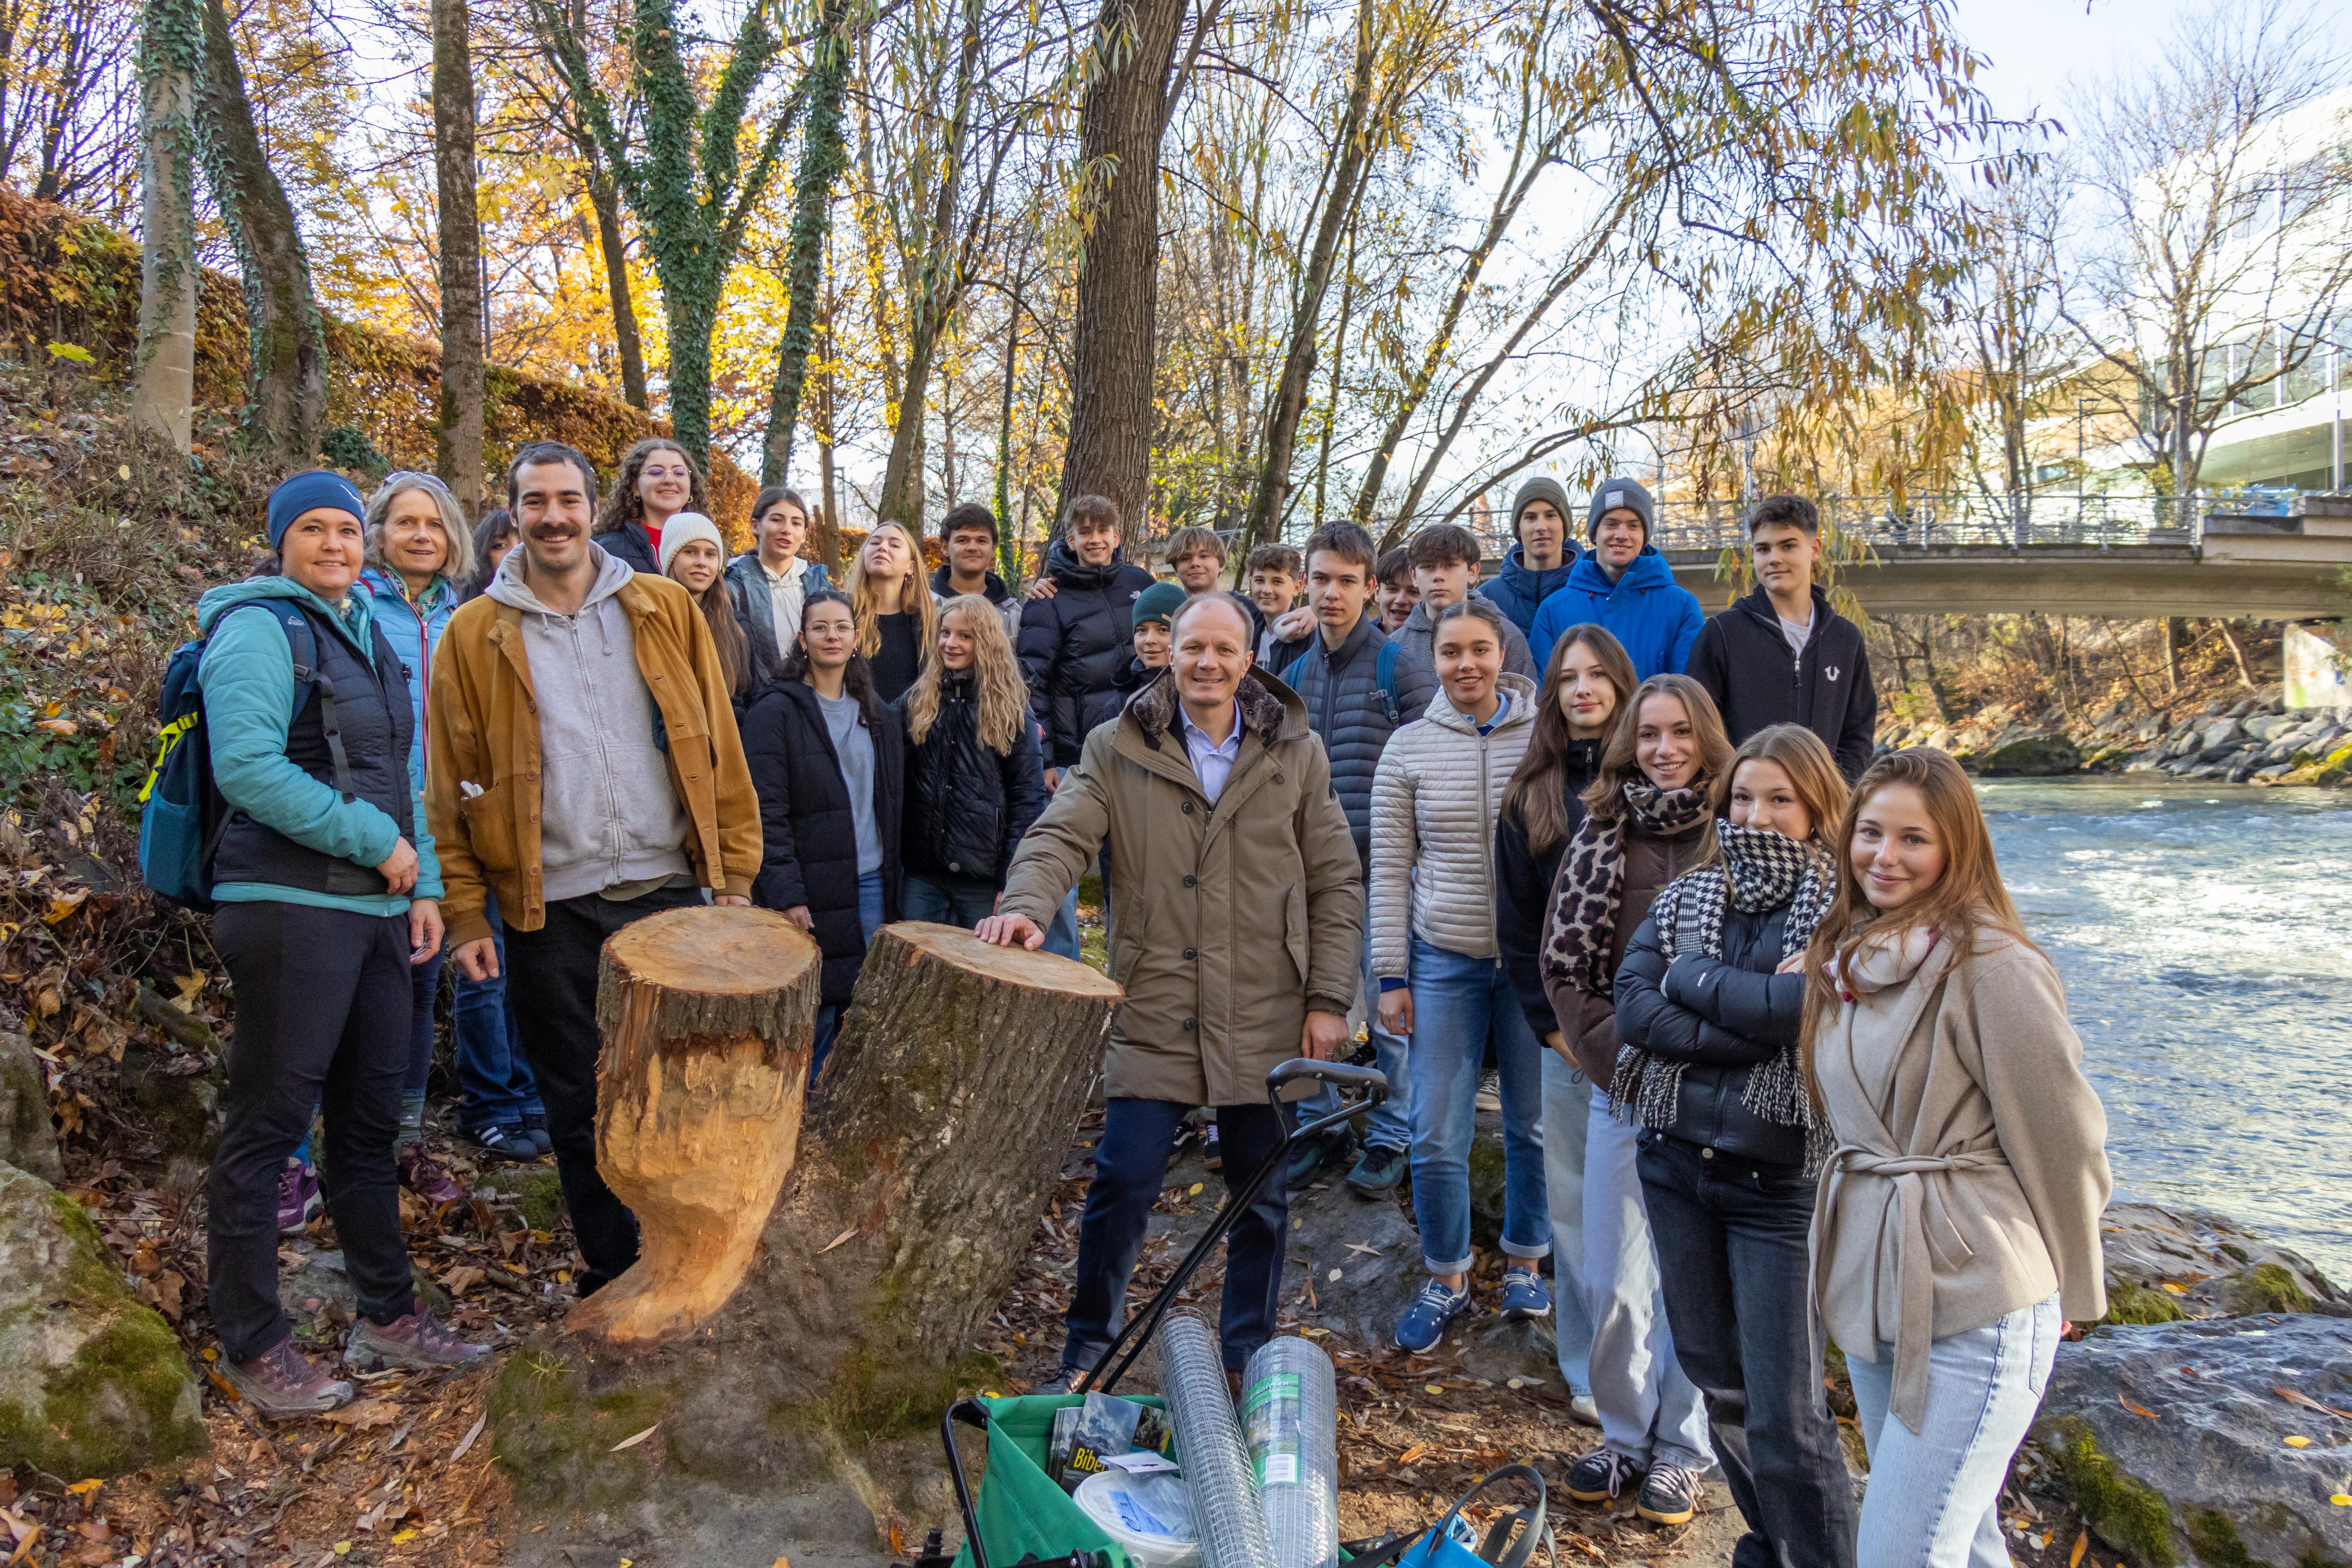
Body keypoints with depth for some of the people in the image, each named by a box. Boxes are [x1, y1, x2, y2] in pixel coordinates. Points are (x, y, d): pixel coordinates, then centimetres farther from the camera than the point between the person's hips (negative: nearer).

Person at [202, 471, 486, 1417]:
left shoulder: (366, 634, 18)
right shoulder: (259, 629, -7)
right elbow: (248, 768, -19)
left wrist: (422, 881, 12)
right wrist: (378, 844, -16)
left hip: (376, 908, 8)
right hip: (290, 906, -8)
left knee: (369, 1121, 14)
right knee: (268, 1124, 0)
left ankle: (388, 1316, 25)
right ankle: (251, 1347, 13)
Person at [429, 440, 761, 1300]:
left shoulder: (665, 609, 5)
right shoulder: (474, 634, 3)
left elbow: (719, 747, 4)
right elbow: (453, 785, 3)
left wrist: (735, 873, 0)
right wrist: (466, 914, -3)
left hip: (669, 890, 0)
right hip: (551, 910, 0)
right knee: (578, 1108, 9)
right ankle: (613, 1275, 25)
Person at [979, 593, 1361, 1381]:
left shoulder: (1296, 753, 5)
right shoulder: (1117, 749, 2)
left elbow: (1336, 883, 6)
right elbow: (1061, 836, -8)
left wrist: (1329, 1000, 0)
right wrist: (1025, 905, -30)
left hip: (1267, 1021, 2)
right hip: (1154, 1014, -1)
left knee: (1263, 1197, 12)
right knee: (1122, 1184, 1)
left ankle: (1248, 1363, 31)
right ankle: (1087, 1354, 24)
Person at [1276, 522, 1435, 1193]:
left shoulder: (1401, 666, -6)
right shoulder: (1295, 672, 12)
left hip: (1382, 868, -5)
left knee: (1388, 1008, 3)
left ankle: (1391, 1136, 19)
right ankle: (1320, 1125, 26)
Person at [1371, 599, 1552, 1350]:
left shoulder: (1547, 737, -1)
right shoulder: (1410, 747, 0)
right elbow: (1390, 870, 3)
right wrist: (1391, 976, 1)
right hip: (1444, 959, 0)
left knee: (1535, 1125, 12)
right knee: (1437, 1137, 2)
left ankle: (1525, 1262, 34)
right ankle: (1445, 1281, 22)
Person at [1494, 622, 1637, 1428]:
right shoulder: (1530, 796, 8)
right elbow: (1515, 923, 7)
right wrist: (1551, 1023, 0)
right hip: (1567, 1028, 2)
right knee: (1576, 1201, 8)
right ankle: (1591, 1371, 21)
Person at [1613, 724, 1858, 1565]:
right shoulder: (1685, 895, 7)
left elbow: (1803, 1006, -23)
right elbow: (1635, 1009, -6)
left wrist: (1693, 977, -10)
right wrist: (1750, 1023, -15)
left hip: (1780, 1179, -5)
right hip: (1677, 1157, 5)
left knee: (1783, 1415, -3)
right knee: (1715, 1379, 18)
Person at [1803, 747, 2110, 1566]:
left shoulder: (1993, 967, -16)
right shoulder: (1843, 958, 7)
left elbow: (2062, 1142, -10)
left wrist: (2074, 1292, 0)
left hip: (1975, 1302, -7)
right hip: (1871, 1285, 7)